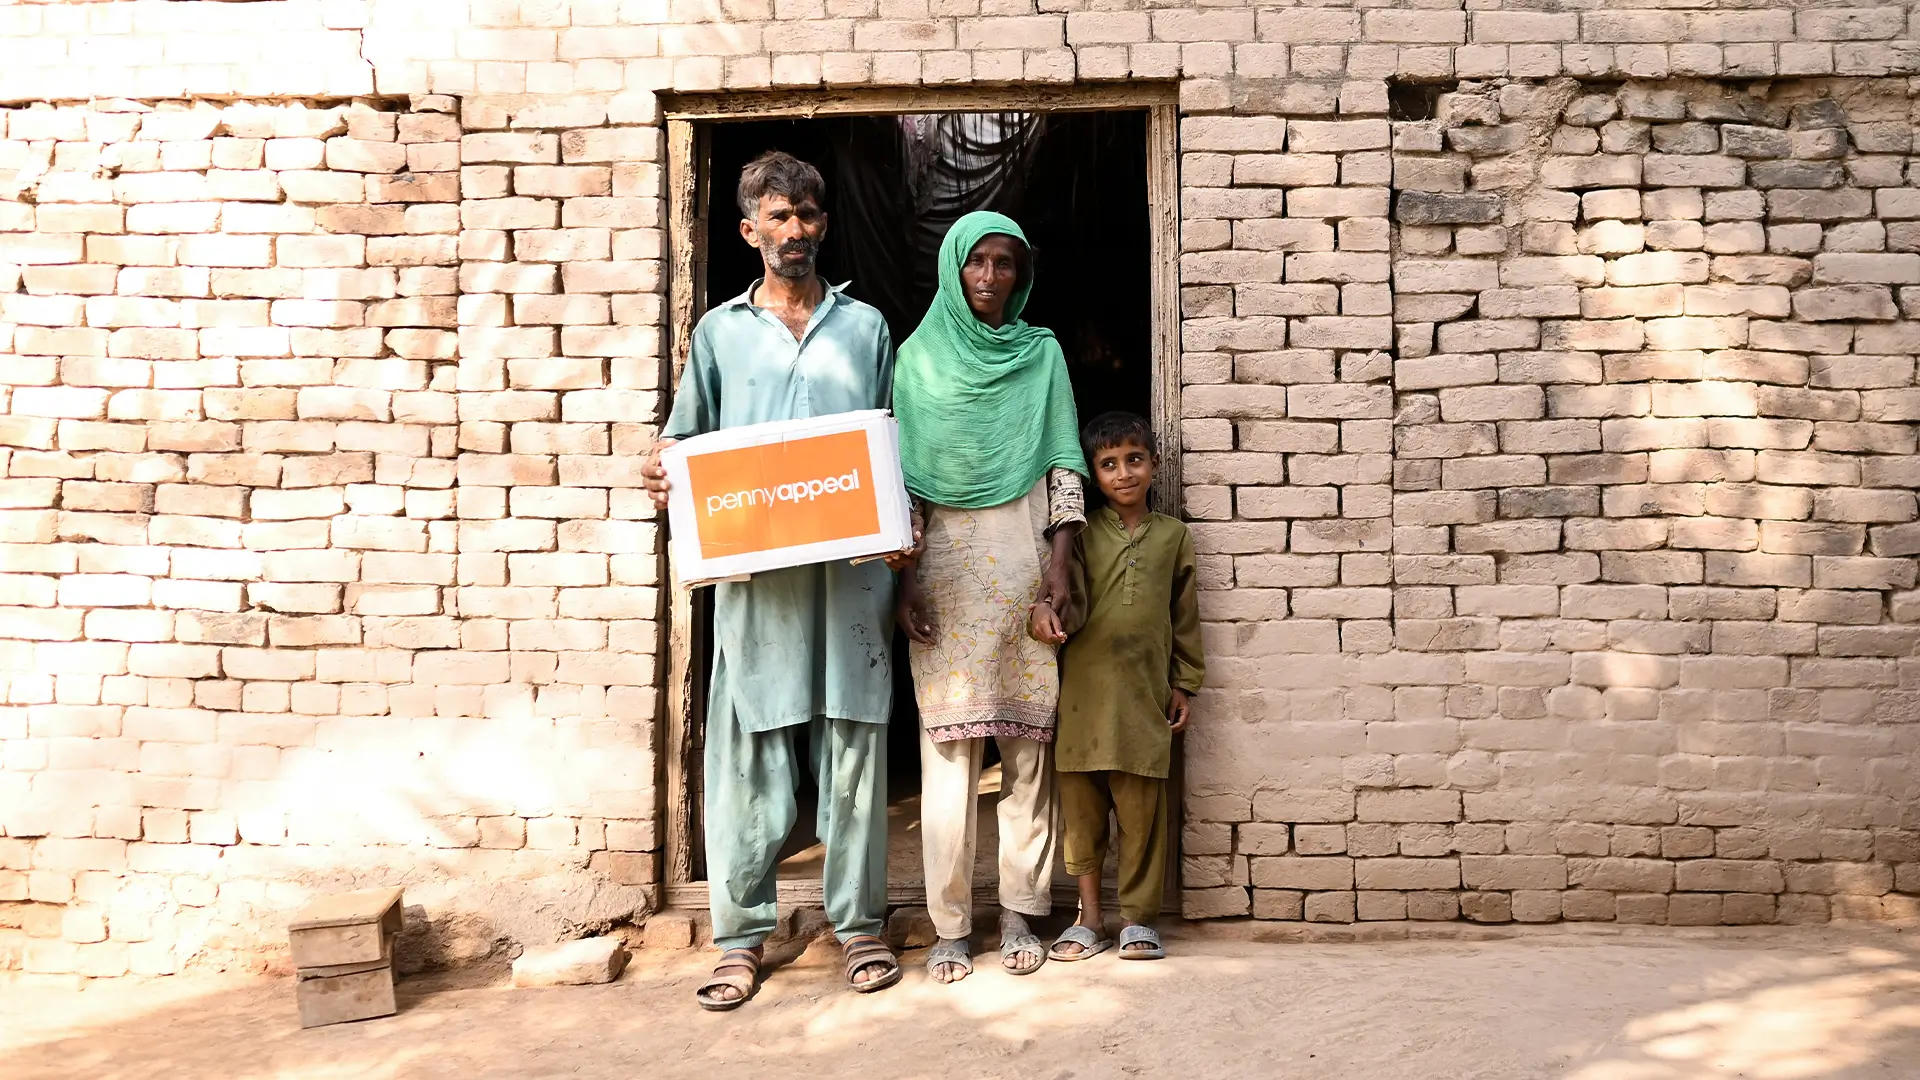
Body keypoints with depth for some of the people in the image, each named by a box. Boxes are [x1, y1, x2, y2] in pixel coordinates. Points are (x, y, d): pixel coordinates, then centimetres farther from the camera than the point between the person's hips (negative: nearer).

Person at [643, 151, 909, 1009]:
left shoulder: (866, 326, 14)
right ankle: (741, 935, 12)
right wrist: (665, 471, -8)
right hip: (755, 574, 0)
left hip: (852, 569, 0)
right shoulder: (720, 330, 13)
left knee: (853, 748, 4)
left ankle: (859, 922, 17)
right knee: (747, 755, 1)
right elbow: (686, 437, 15)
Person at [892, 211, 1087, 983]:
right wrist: (905, 579, -3)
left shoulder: (1042, 354, 11)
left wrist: (1059, 565, -5)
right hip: (944, 567, -1)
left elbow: (1063, 465, 6)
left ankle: (1021, 914, 13)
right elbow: (902, 475, 5)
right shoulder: (919, 355, 9)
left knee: (1029, 743, 2)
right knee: (947, 747, -1)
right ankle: (950, 925, 7)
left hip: (1022, 564, 1)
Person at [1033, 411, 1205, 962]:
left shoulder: (1173, 535, 11)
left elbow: (1185, 614, 13)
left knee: (1142, 804, 1)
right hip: (1084, 687, 0)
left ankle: (1139, 916, 16)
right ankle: (1090, 916, 18)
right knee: (1081, 802, 5)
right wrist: (1046, 606, -30)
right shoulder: (1083, 533, 7)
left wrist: (1184, 684, 11)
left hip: (1145, 689, 0)